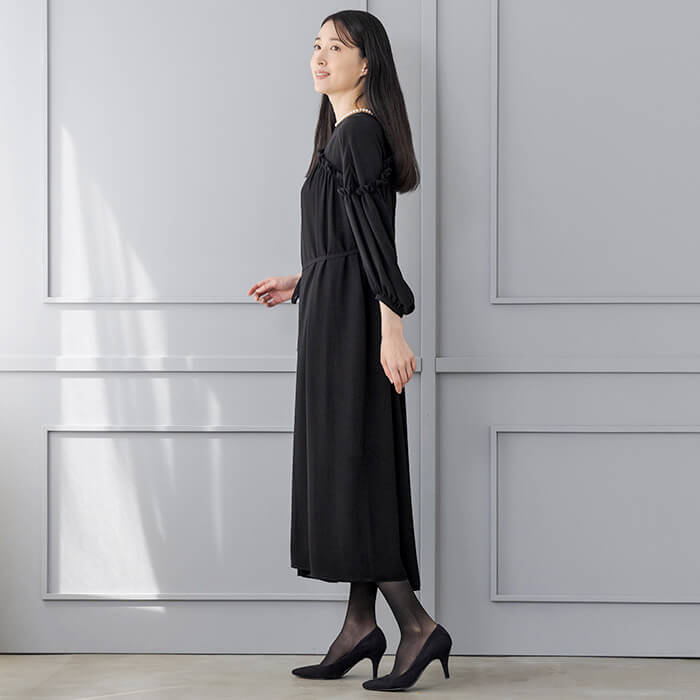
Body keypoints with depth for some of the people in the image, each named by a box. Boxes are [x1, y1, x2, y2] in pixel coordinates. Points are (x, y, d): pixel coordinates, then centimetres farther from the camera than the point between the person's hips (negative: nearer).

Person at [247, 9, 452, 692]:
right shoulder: (347, 133, 18)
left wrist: (391, 328, -24)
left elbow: (375, 240, -20)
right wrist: (301, 282, 31)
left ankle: (417, 624, -5)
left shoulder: (359, 132, -11)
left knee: (351, 467, -8)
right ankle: (360, 625, 13)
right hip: (335, 311, 10)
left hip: (349, 317, -10)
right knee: (347, 468, 9)